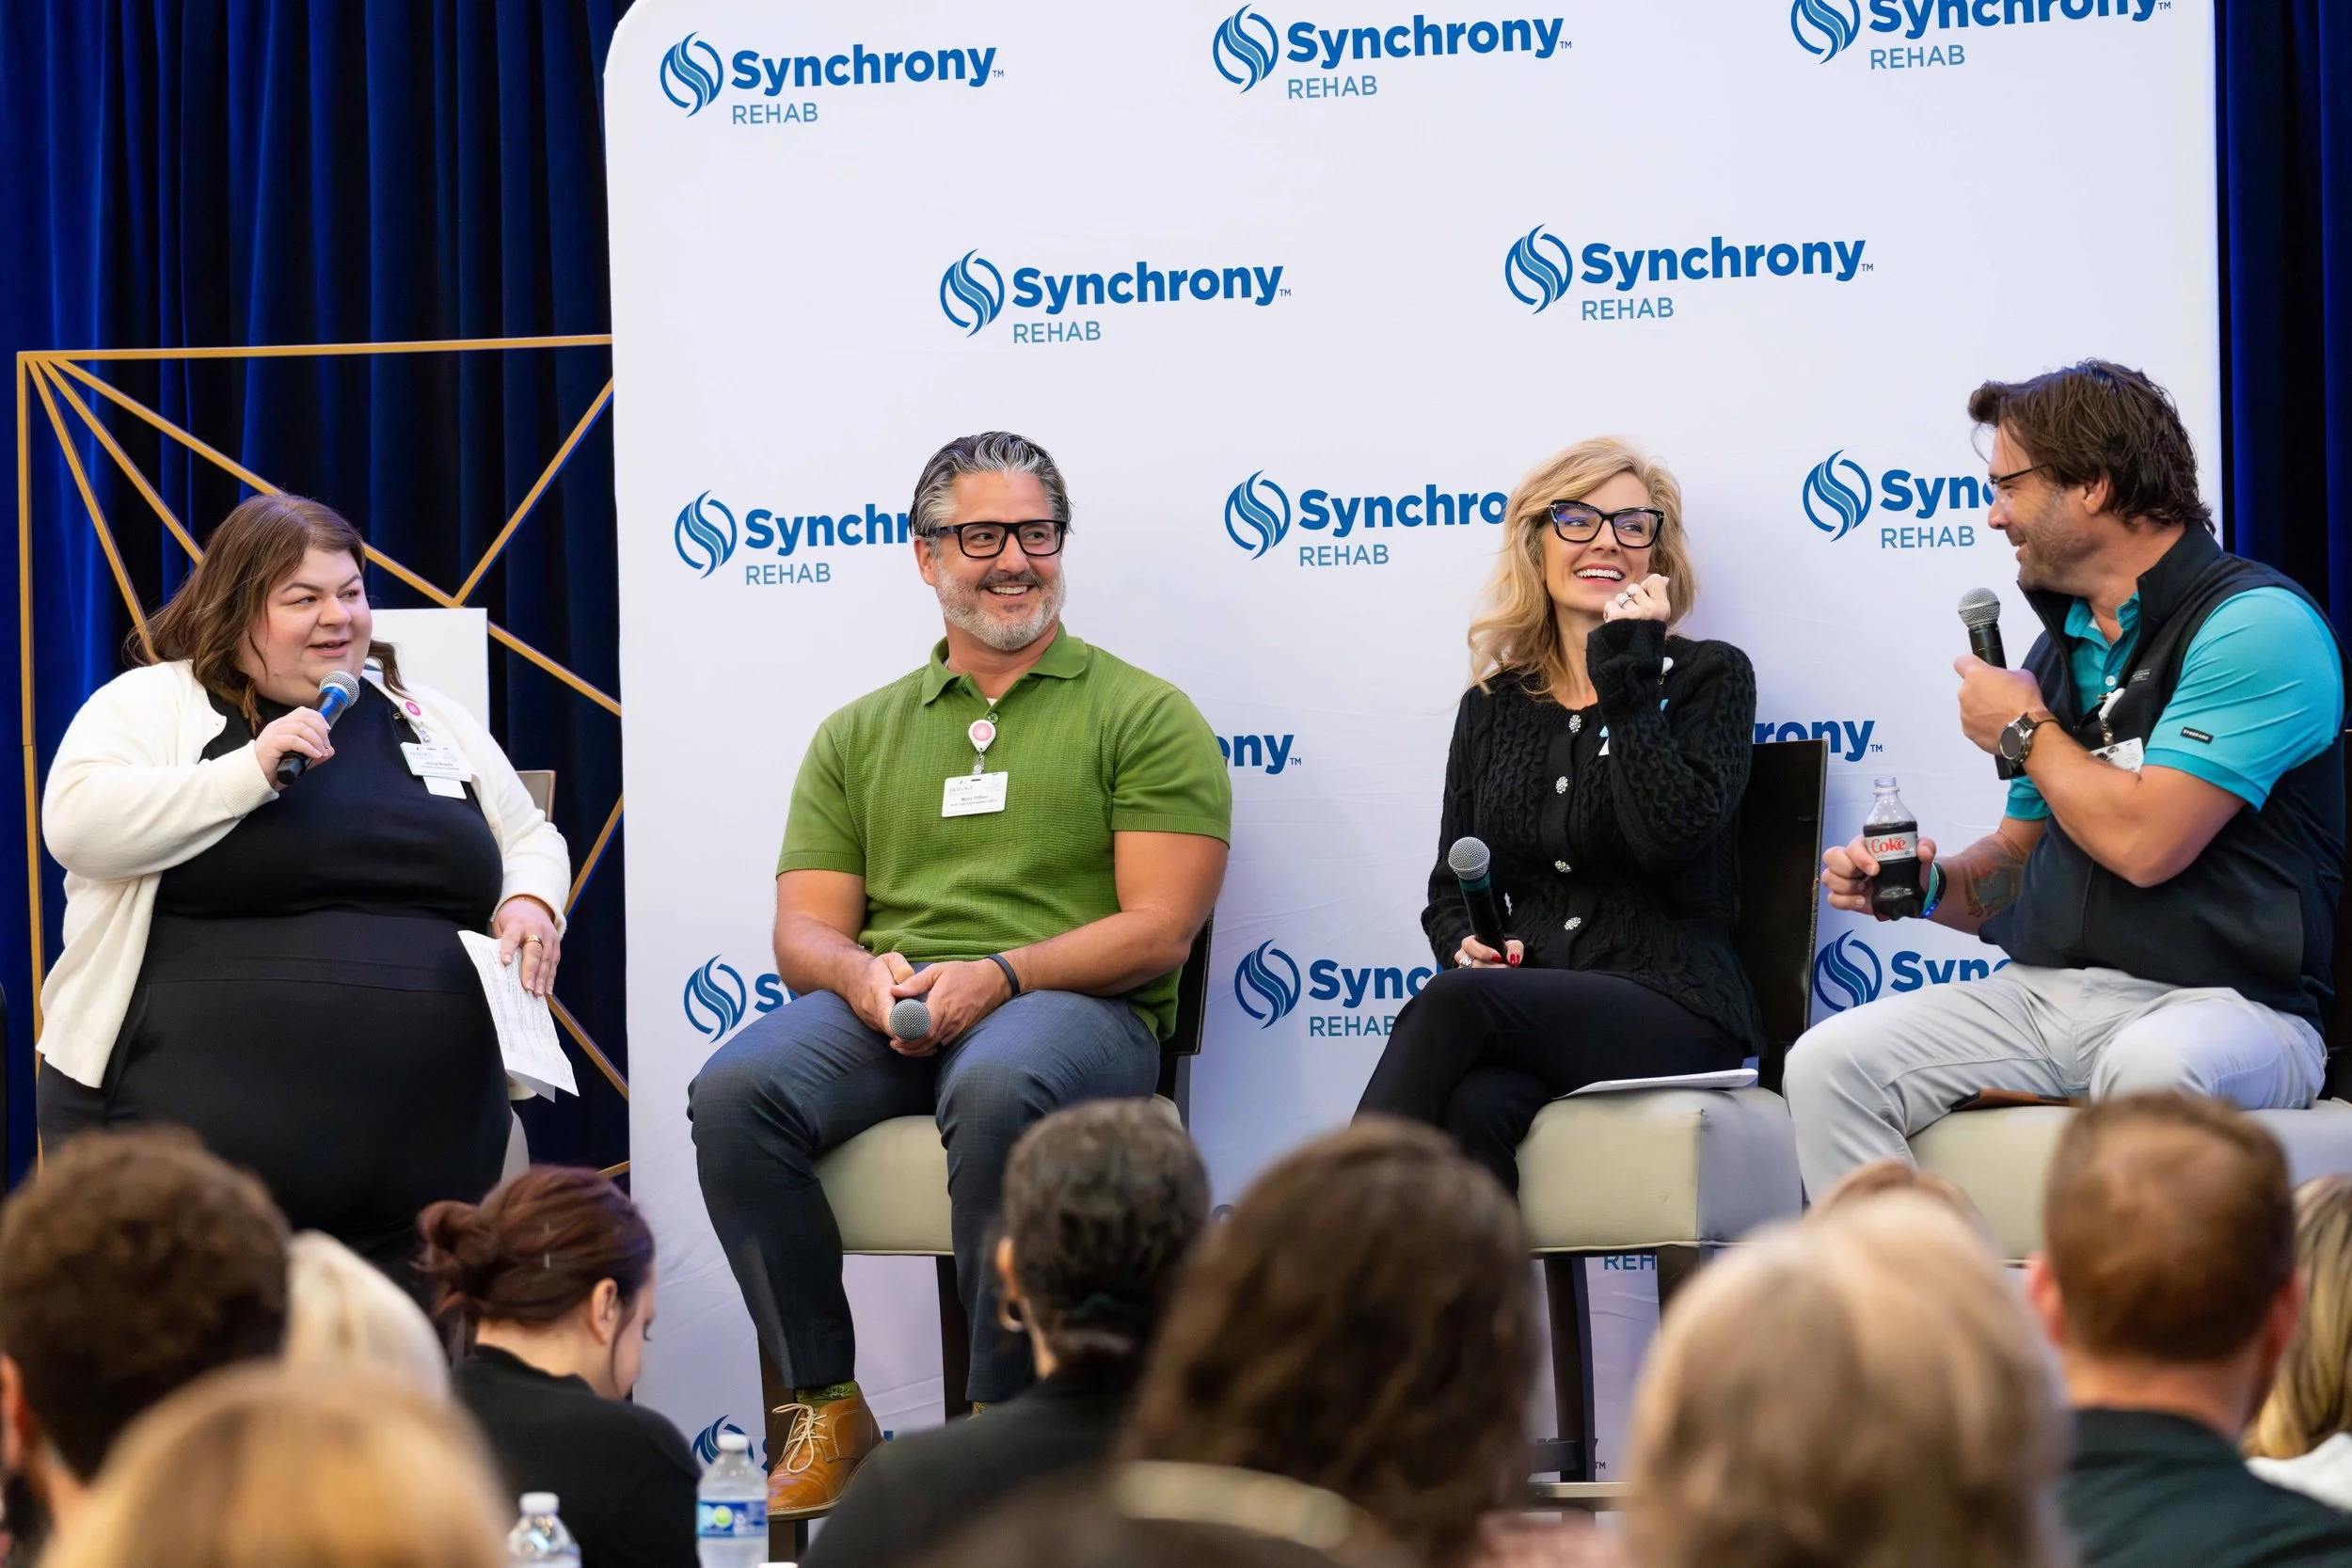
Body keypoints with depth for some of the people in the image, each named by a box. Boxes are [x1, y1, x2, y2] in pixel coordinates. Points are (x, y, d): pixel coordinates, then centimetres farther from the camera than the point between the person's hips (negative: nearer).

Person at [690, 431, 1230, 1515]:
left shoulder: (1144, 715, 10)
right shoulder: (858, 734, 22)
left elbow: (1159, 931, -1)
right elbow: (804, 933, 15)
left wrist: (998, 974, -17)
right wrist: (863, 972, -11)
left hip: (1075, 1007, -4)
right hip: (883, 1009, 4)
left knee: (998, 1090, -40)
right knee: (736, 1090, -28)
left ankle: (1001, 1420, -26)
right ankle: (825, 1409, -15)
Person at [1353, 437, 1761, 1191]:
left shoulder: (1710, 677, 7)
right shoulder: (1492, 707, 20)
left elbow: (1673, 836, -12)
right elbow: (1450, 887, 20)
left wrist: (1626, 682, -8)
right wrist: (1464, 944, -3)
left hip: (1671, 1009, -4)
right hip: (1529, 1004, 4)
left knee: (1453, 1005, -34)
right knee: (1475, 1108, -35)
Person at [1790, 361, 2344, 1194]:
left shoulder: (2257, 624, -9)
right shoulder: (2064, 644, 18)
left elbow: (2143, 843, -19)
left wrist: (2025, 731, -1)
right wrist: (1934, 883, 2)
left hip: (2221, 1001, -7)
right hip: (2042, 993, 7)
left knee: (2149, 1070, -41)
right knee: (1828, 1063, -15)